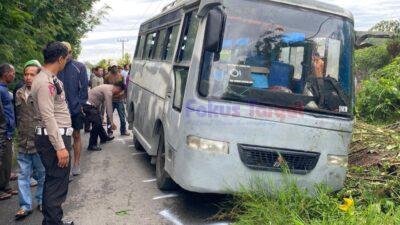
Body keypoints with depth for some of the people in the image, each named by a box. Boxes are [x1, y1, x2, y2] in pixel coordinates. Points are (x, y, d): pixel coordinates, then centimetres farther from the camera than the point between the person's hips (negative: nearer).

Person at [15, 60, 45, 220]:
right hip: (23, 143, 5)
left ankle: (42, 202, 29)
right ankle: (25, 206, 22)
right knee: (23, 176, 10)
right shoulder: (19, 94, 6)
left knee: (42, 175, 11)